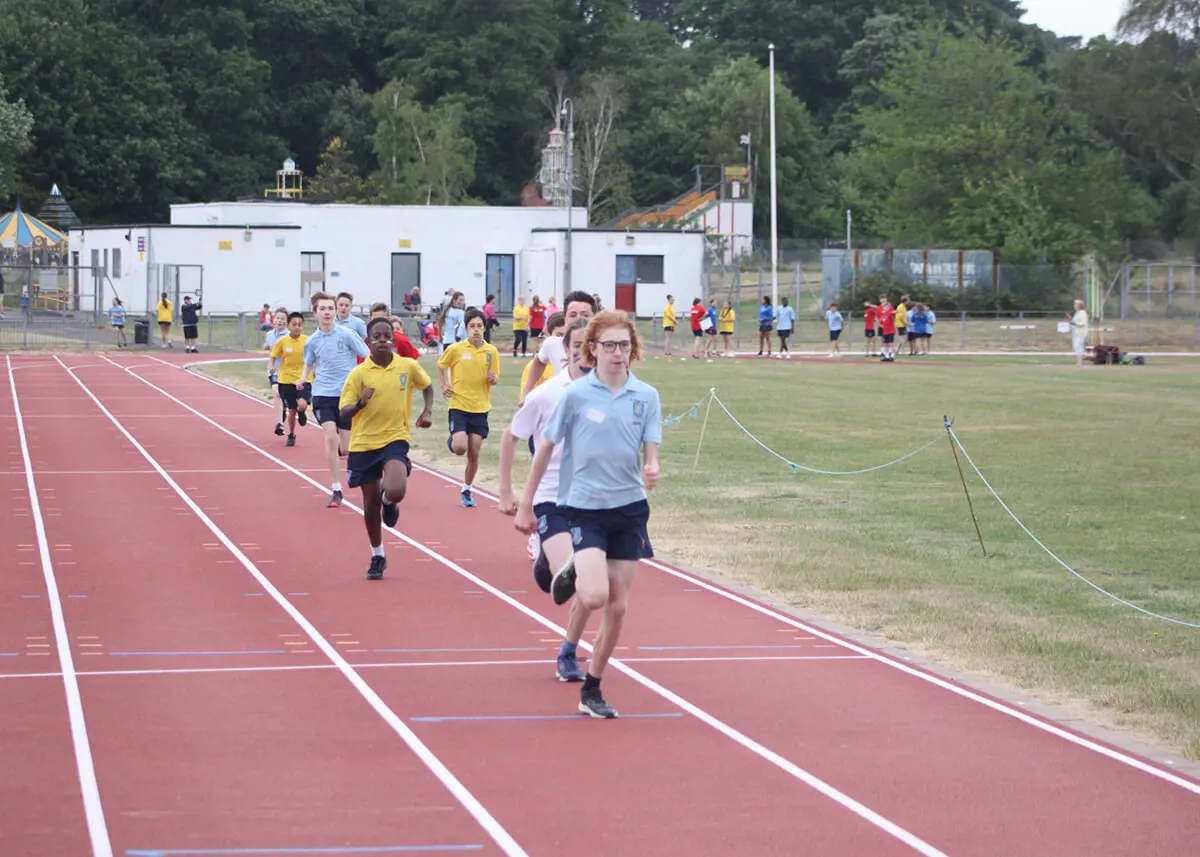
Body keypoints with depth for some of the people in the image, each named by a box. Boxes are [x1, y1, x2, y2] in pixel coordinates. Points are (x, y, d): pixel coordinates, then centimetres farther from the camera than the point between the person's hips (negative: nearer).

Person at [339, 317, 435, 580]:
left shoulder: (408, 366, -2)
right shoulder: (359, 374, -7)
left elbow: (427, 386, 19)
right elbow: (343, 414, -6)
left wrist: (427, 412, 4)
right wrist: (361, 402, -26)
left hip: (395, 438, -1)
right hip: (363, 443, 1)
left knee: (395, 492, -25)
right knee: (371, 502, 8)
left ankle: (389, 502, 16)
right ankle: (377, 557, 29)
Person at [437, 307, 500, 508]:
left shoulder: (492, 352, 0)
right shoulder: (456, 349, -6)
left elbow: (495, 380, 8)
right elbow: (440, 366, 12)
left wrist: (493, 379, -15)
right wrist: (443, 386, 0)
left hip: (480, 409, 2)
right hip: (459, 406, -2)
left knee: (474, 454, 4)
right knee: (460, 448, -17)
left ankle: (467, 489, 23)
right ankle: (451, 440, 20)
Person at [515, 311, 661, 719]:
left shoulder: (646, 396, 1)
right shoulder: (575, 394, -7)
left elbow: (651, 452, 3)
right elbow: (546, 448, 1)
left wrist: (652, 470, -22)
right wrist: (525, 505, 3)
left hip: (629, 506, 3)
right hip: (585, 506, -3)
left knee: (617, 606, 4)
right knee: (595, 596, -21)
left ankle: (591, 691, 19)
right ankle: (573, 574, 17)